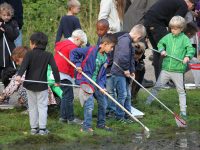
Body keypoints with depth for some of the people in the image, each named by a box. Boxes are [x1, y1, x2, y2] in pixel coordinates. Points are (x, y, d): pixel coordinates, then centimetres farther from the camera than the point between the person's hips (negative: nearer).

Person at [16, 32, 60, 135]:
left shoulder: (29, 54, -6)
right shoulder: (48, 55, -2)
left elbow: (24, 65, -22)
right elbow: (54, 68, -8)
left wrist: (19, 75, -35)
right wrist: (57, 81, -1)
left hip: (30, 85, 0)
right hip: (42, 86, 0)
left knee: (32, 107, 11)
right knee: (42, 107, 5)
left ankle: (34, 128, 13)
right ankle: (42, 128, 0)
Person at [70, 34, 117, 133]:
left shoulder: (105, 58, 7)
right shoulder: (90, 51, -14)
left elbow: (102, 74, 8)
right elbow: (73, 53, -11)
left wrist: (102, 86, -6)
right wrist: (77, 64, -17)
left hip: (96, 83, 8)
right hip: (86, 82, -8)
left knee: (103, 103, 15)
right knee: (89, 104, -12)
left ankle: (101, 124, 33)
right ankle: (86, 126, -4)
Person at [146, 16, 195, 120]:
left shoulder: (184, 39, -5)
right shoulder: (168, 37, 5)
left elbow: (191, 49, -11)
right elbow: (160, 43, 19)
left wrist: (188, 56, -31)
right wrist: (162, 50, -2)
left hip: (178, 70, -3)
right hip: (166, 68, 3)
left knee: (181, 91, 5)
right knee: (157, 86, 9)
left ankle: (183, 111, 10)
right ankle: (147, 103, 25)